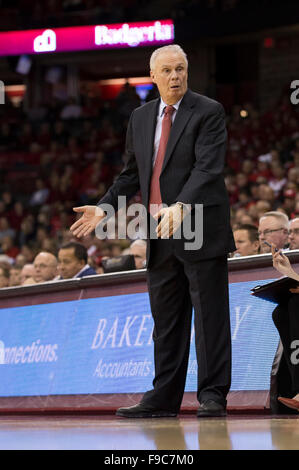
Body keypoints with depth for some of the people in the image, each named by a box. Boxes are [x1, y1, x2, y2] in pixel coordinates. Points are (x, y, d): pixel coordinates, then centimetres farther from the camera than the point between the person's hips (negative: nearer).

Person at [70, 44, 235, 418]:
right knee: (166, 321, 10)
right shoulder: (140, 118, 13)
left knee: (210, 316, -3)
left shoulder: (208, 112, -6)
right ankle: (163, 399, 14)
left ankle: (212, 397, -1)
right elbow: (132, 174, 20)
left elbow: (208, 167, -18)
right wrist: (104, 207, 8)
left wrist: (182, 206, -32)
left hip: (201, 229, -6)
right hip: (159, 234, 6)